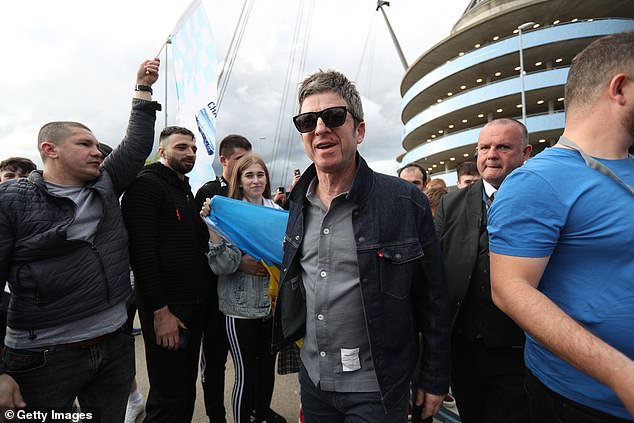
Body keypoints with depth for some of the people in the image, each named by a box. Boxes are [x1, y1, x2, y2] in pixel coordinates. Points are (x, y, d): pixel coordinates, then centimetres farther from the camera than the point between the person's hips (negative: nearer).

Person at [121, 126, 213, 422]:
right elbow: (141, 252, -19)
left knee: (186, 390, 18)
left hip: (195, 304, 8)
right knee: (170, 398, 2)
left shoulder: (186, 191, 17)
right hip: (166, 308, -8)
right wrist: (159, 311, -21)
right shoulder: (146, 185, -10)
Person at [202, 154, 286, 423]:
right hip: (241, 307, -4)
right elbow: (224, 266, -18)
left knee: (268, 365, 19)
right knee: (246, 373, 6)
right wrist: (213, 227, -28)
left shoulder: (276, 210, 3)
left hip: (272, 301, 4)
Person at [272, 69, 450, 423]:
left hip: (374, 388, -4)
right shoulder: (299, 203, -2)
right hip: (312, 377, 5)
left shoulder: (406, 202, -17)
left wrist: (435, 381, -4)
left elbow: (433, 303, -10)